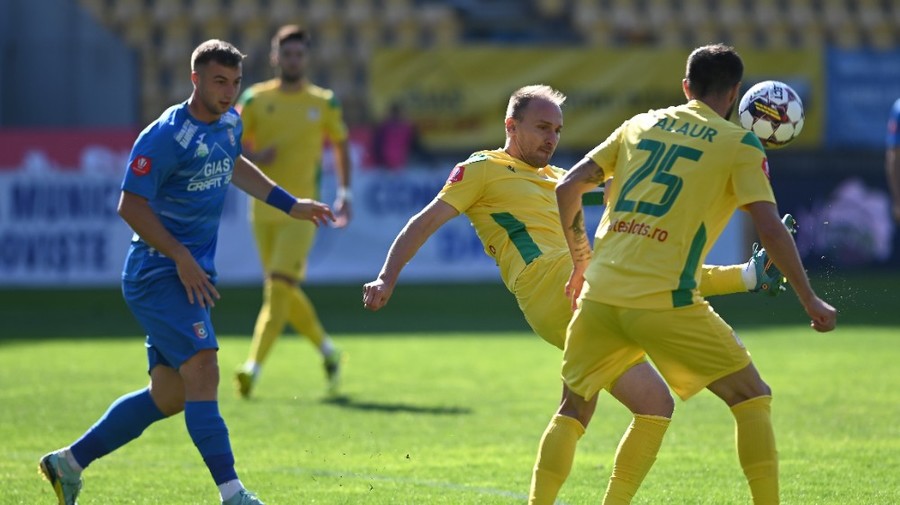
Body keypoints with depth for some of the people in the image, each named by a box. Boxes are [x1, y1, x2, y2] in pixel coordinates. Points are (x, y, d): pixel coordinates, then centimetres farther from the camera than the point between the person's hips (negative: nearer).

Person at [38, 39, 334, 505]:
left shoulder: (229, 123, 10)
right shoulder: (166, 136, -17)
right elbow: (130, 205, -17)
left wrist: (289, 205, 31)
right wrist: (181, 258, -20)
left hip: (191, 275, 9)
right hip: (157, 273, -9)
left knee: (168, 396, 10)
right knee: (202, 370, -21)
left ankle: (68, 462, 21)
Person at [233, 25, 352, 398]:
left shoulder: (323, 102, 4)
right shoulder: (256, 99, 4)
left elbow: (340, 144, 16)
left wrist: (344, 193, 10)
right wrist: (254, 157, -16)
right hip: (264, 211, 3)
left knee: (279, 287, -16)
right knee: (285, 292, 10)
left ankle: (253, 368, -20)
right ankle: (327, 350, 32)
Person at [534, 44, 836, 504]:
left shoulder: (641, 124, 18)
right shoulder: (739, 146, 5)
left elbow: (567, 188, 16)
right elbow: (770, 229, -5)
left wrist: (582, 262, 27)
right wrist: (809, 301, 2)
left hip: (599, 294, 4)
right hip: (666, 302, -4)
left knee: (574, 408, 21)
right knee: (752, 398, 8)